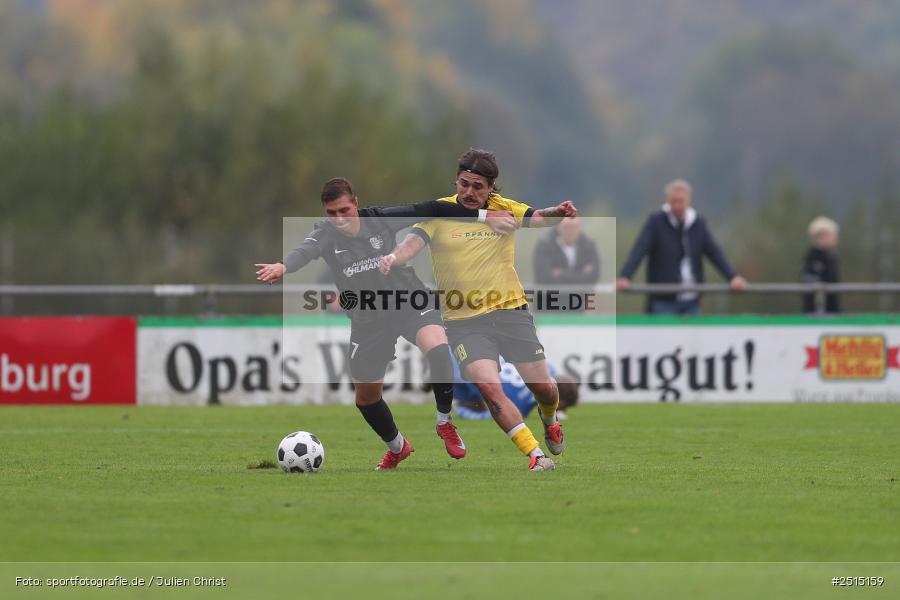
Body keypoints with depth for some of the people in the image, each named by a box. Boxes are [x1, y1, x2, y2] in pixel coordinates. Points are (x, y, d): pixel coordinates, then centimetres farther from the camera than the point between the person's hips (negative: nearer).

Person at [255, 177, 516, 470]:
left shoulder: (380, 219, -14)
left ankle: (444, 422, -9)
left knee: (437, 348, -33)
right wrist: (282, 266, -62)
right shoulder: (326, 235, -16)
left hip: (410, 302, -2)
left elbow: (431, 210, -11)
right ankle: (397, 447, 42)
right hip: (367, 320, 2)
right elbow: (305, 251, -39)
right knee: (366, 396, 11)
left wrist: (484, 215, -14)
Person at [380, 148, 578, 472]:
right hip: (463, 321, -1)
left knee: (543, 387, 1)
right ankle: (536, 455, -15)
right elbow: (414, 241, -15)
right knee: (489, 387, -21)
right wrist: (395, 257, -37)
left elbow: (538, 218, -10)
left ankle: (550, 421, 38)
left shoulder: (504, 209, 4)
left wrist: (558, 213, -33)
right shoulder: (439, 212, -1)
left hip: (511, 311, 2)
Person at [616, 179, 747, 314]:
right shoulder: (655, 221, -3)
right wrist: (624, 277, -27)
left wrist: (733, 277, -12)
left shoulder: (699, 224, 7)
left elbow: (715, 252, 3)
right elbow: (639, 251, -13)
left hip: (692, 302, 4)